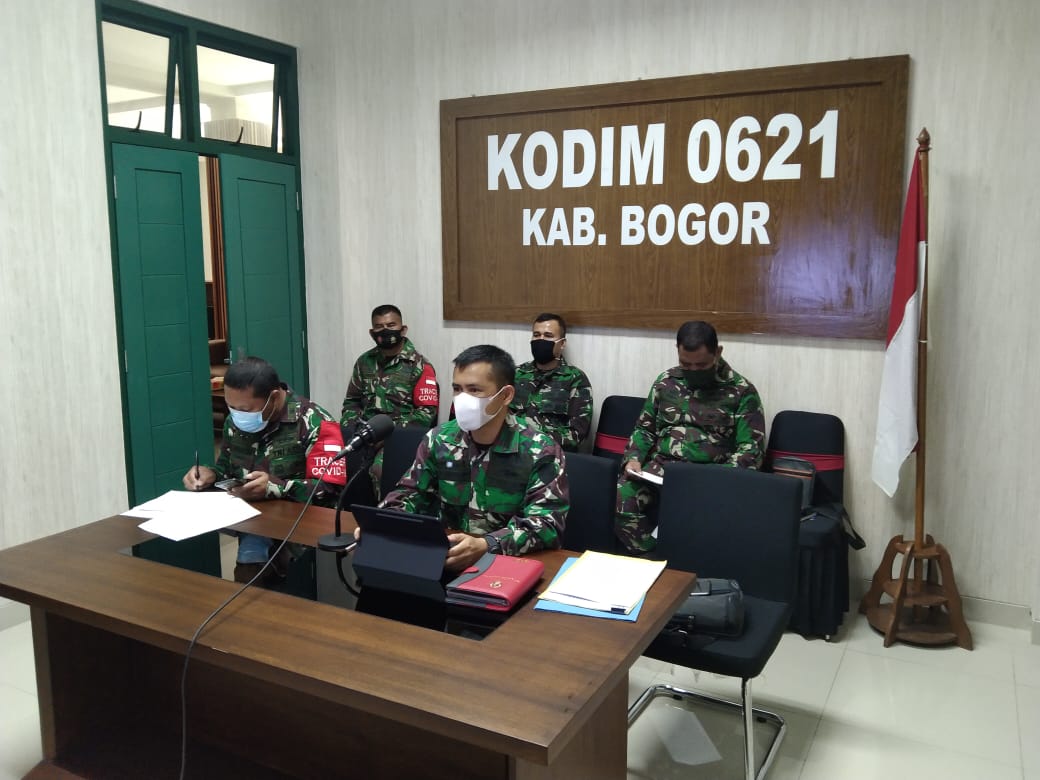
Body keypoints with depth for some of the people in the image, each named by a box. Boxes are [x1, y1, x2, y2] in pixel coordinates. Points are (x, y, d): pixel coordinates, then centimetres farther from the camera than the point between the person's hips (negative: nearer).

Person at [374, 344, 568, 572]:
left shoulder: (539, 451, -11)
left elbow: (548, 522, -18)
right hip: (445, 557, 3)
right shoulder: (440, 439, 4)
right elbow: (410, 493, 13)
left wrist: (485, 545, -33)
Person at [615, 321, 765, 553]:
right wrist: (633, 458, -1)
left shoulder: (742, 391, 1)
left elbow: (751, 448, -2)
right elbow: (645, 429, 20)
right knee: (618, 500, -27)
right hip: (661, 467, 3)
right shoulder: (665, 382, 12)